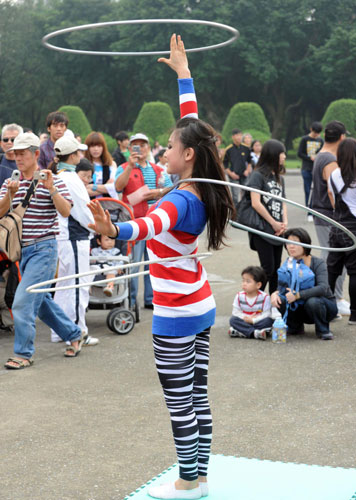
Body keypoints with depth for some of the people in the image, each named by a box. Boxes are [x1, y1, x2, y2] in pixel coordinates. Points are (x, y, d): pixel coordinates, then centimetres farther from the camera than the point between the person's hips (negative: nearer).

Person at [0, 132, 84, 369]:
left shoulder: (52, 180, -6)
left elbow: (66, 211, -17)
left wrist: (51, 189, -29)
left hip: (43, 249, -7)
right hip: (22, 249, 7)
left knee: (23, 301, -13)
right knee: (41, 300, 16)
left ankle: (23, 353, -2)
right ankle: (74, 334, 33)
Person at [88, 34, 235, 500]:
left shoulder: (181, 199, -24)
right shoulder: (202, 189, 1)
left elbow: (154, 224, -48)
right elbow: (193, 127, 13)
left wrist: (116, 230, -68)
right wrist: (183, 73, 21)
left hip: (176, 314, -9)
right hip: (201, 305, 9)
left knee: (180, 403, 2)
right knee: (197, 395, 14)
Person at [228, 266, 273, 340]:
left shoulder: (264, 297, -12)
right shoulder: (239, 296, -3)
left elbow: (266, 314, -16)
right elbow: (236, 312, -3)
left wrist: (252, 320, -24)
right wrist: (246, 318, -20)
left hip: (257, 322, -2)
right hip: (244, 322, 2)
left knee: (268, 321, -31)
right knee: (233, 320, -24)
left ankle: (239, 332, -35)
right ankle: (255, 333, -38)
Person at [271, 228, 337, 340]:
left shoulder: (318, 263, -20)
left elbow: (323, 288, -35)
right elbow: (281, 288, -8)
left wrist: (297, 295, -43)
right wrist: (275, 294, -33)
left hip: (327, 305, -4)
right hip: (301, 307, 4)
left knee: (312, 302, -38)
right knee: (280, 300, -23)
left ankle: (323, 330, -8)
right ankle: (295, 327, 4)